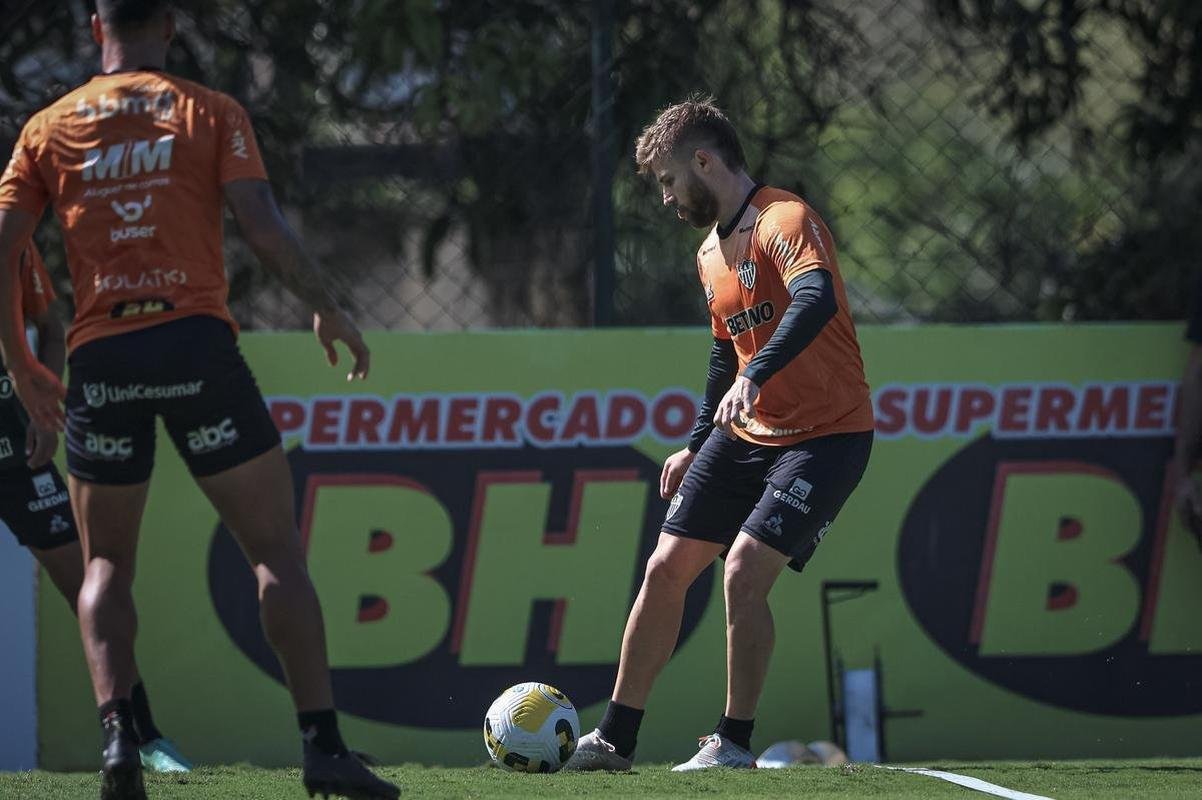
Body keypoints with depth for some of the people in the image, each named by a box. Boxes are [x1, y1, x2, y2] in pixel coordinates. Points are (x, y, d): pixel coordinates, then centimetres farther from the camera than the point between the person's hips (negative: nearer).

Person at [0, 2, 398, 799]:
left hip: (100, 357, 2)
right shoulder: (211, 113, 6)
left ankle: (118, 734, -6)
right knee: (277, 548, 4)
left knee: (107, 565, 15)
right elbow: (266, 228, -4)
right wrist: (330, 311, 8)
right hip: (196, 343, -2)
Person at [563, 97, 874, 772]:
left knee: (744, 573, -20)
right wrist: (700, 445, 25)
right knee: (667, 569, 3)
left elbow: (817, 298, -37)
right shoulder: (712, 253, 12)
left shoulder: (784, 221, -17)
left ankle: (735, 743, -8)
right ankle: (616, 739, 12)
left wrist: (755, 375, -48)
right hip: (746, 433, 9)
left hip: (826, 434, -9)